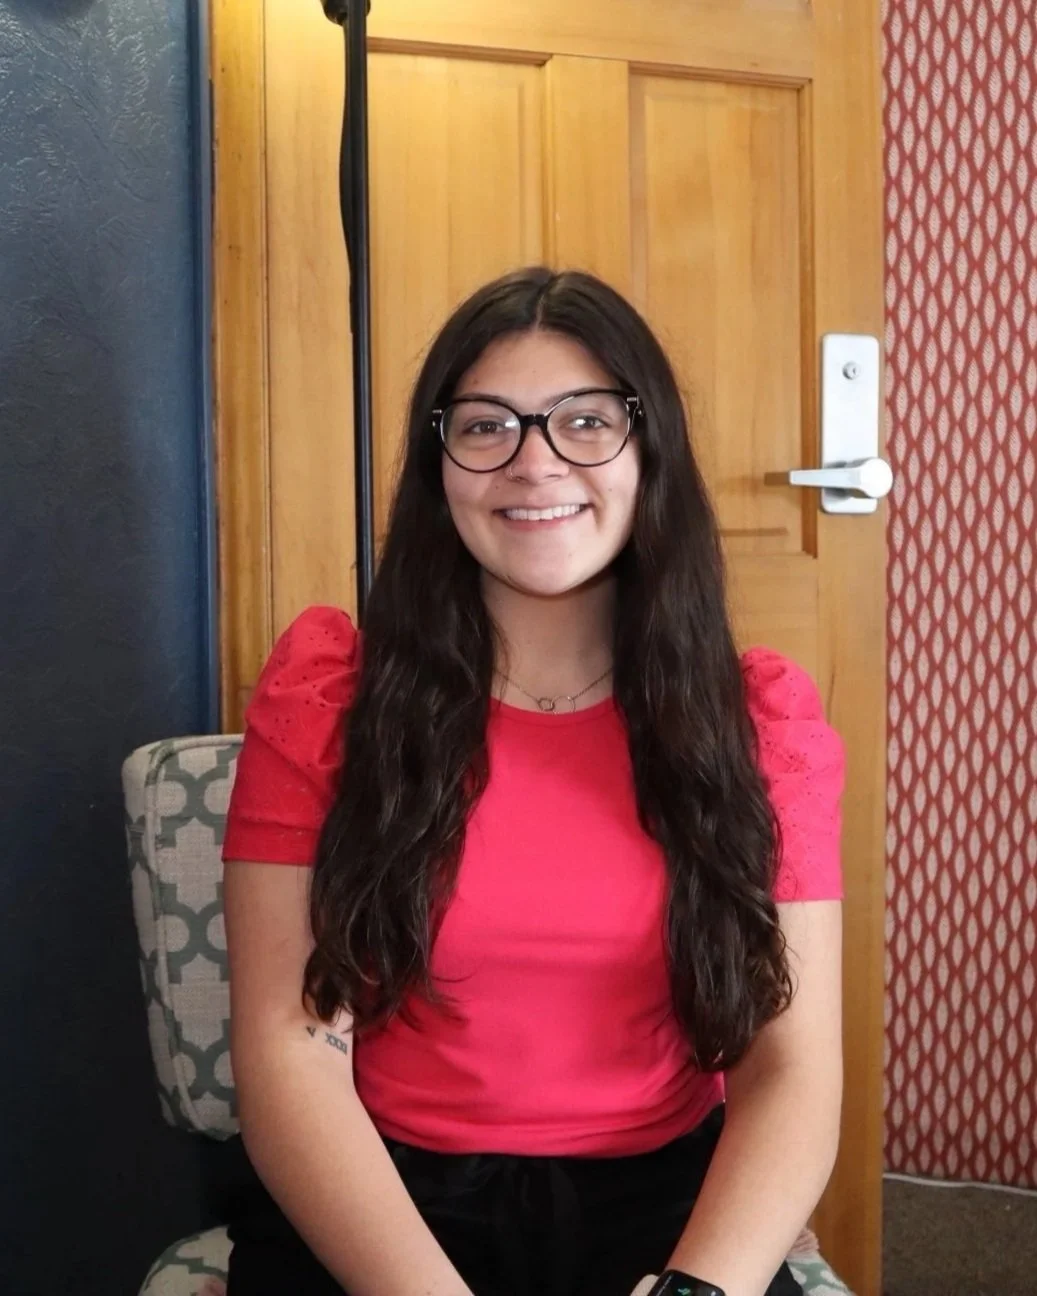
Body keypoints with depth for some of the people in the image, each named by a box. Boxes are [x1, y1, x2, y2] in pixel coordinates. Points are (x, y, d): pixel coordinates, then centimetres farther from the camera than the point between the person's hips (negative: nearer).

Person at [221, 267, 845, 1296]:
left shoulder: (761, 712, 2)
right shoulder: (325, 692, -1)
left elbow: (789, 1066, -4)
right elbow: (291, 1044, -6)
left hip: (663, 1202, 2)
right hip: (383, 1206, -1)